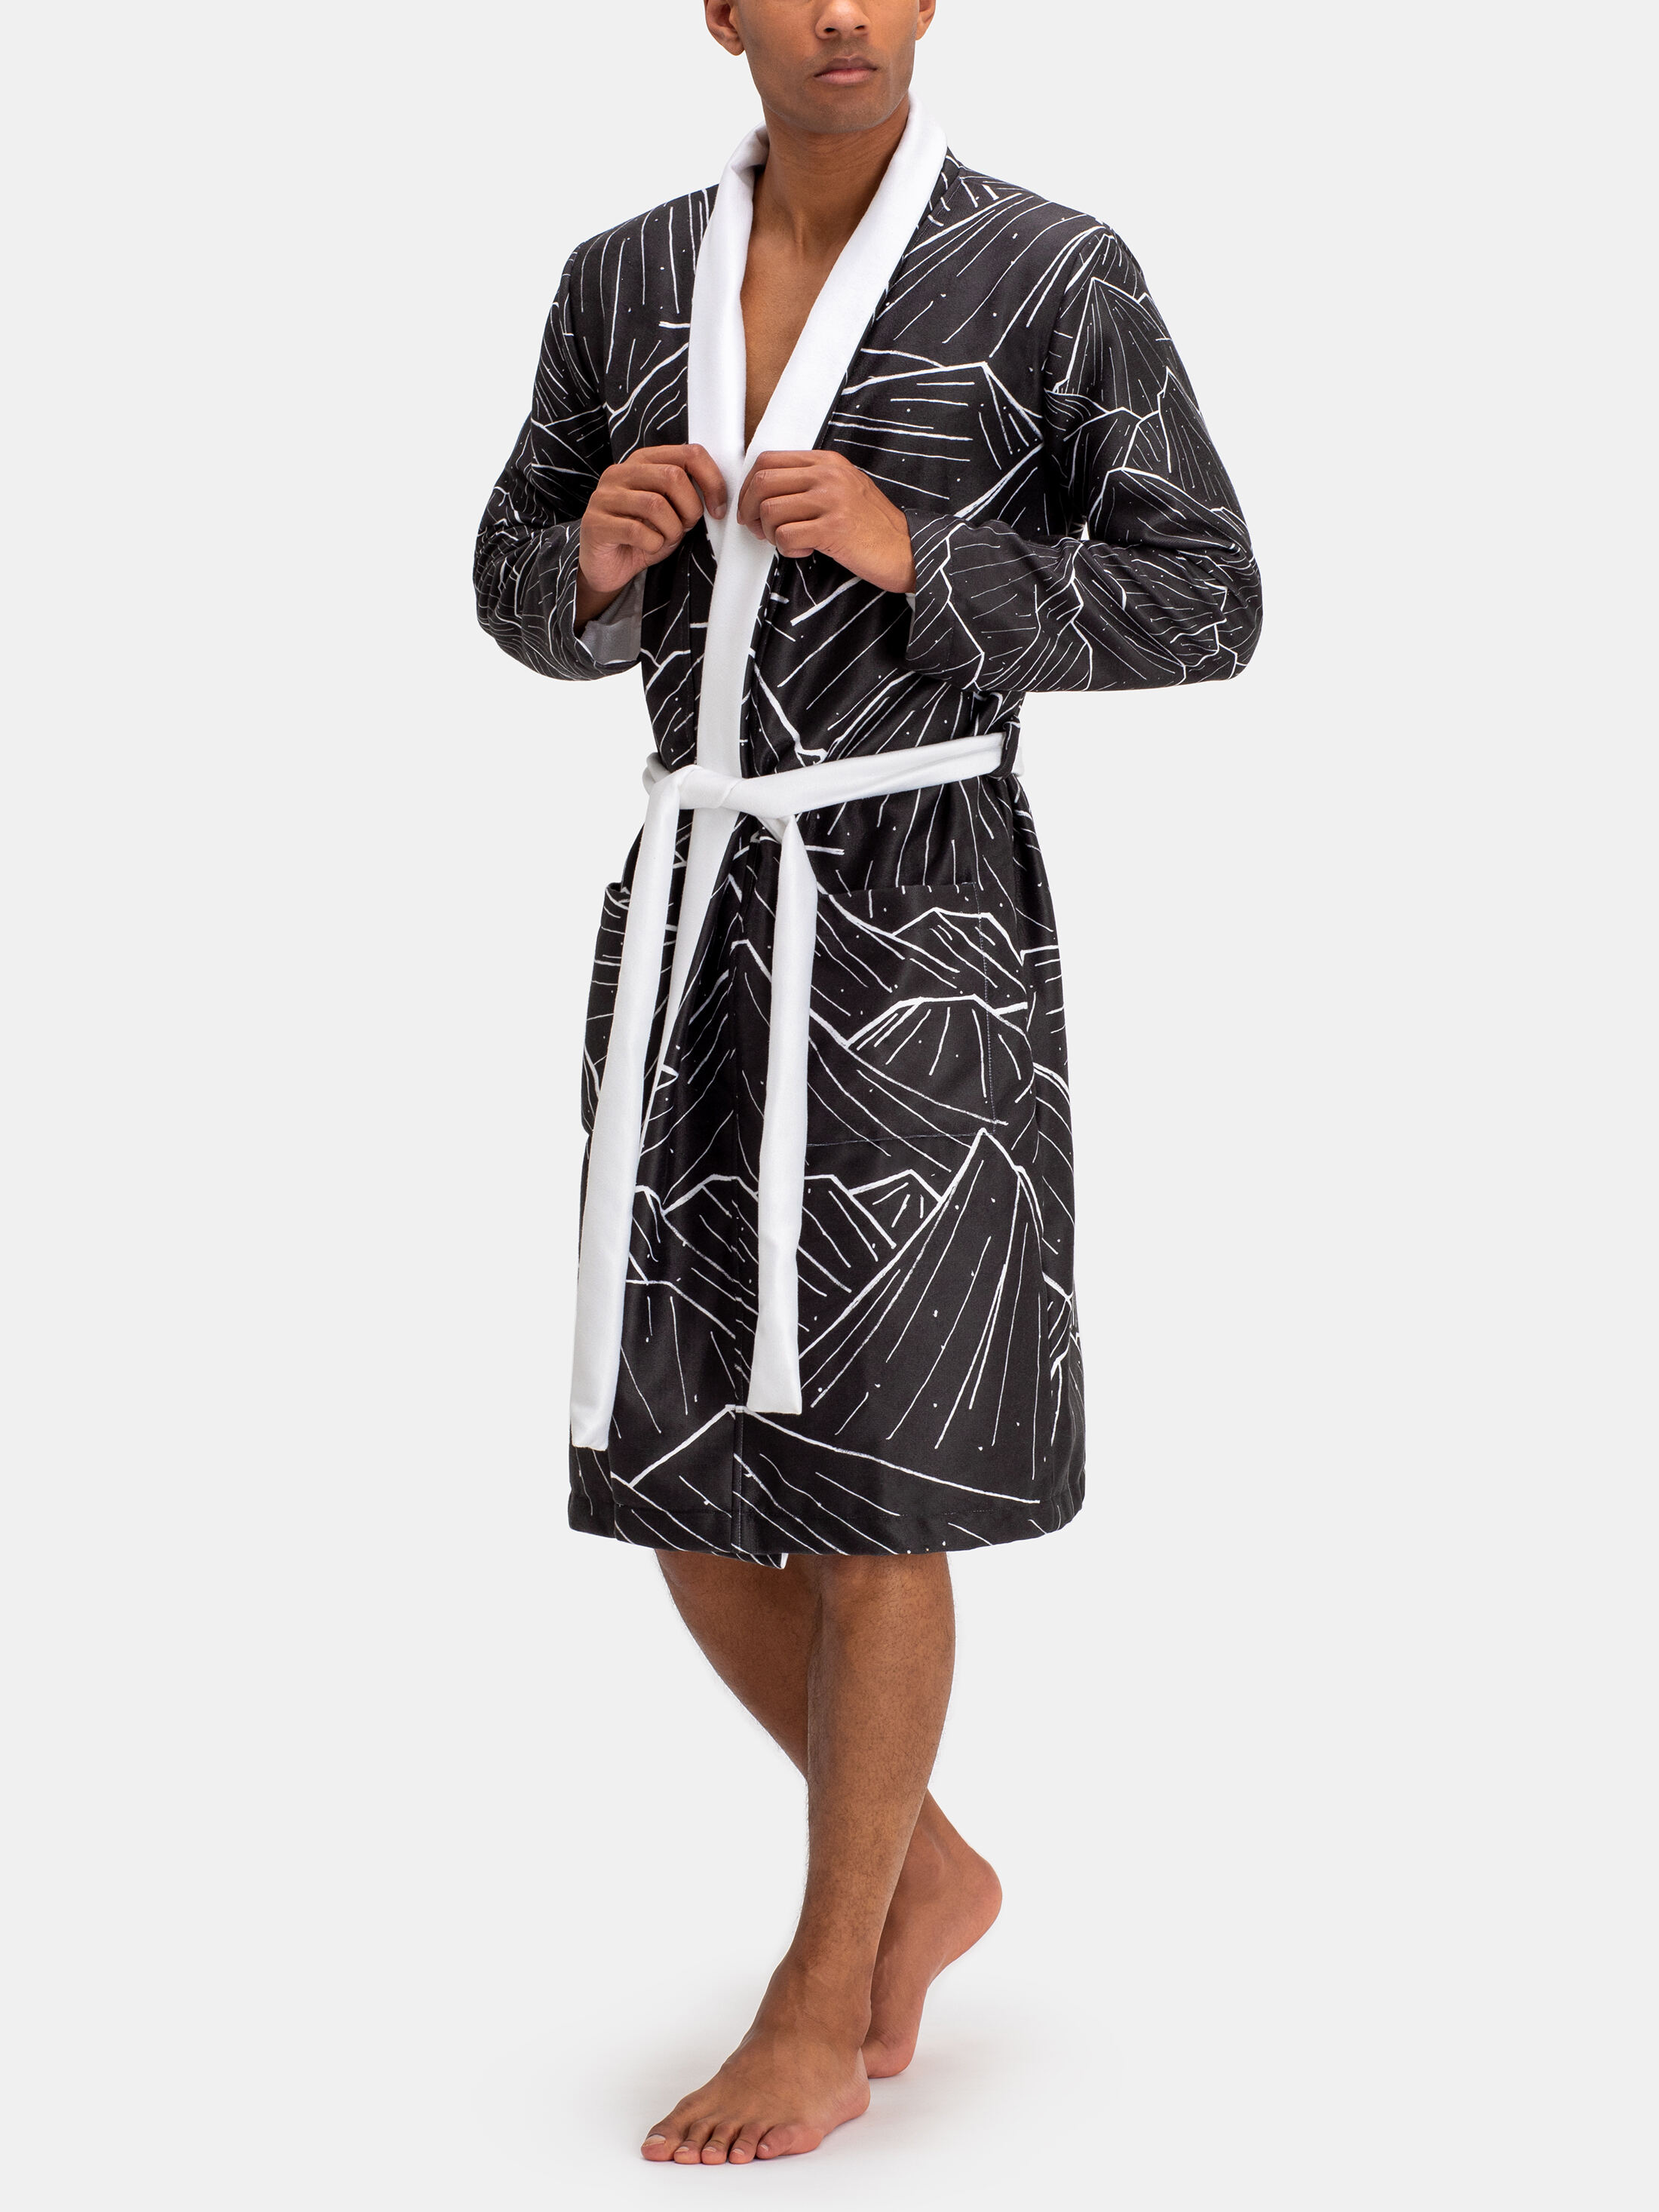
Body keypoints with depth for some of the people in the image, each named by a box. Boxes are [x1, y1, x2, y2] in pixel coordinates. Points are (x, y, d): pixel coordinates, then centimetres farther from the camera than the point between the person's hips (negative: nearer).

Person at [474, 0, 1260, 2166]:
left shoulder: (1054, 273, -4)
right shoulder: (627, 280, 10)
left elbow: (1202, 604, -4)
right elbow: (526, 598, 16)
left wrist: (918, 555, -19)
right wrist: (602, 559, -9)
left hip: (918, 926, -5)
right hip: (692, 919, 5)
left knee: (861, 1482, -2)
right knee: (685, 1484, 7)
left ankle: (823, 2003, 16)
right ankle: (927, 1871, 31)